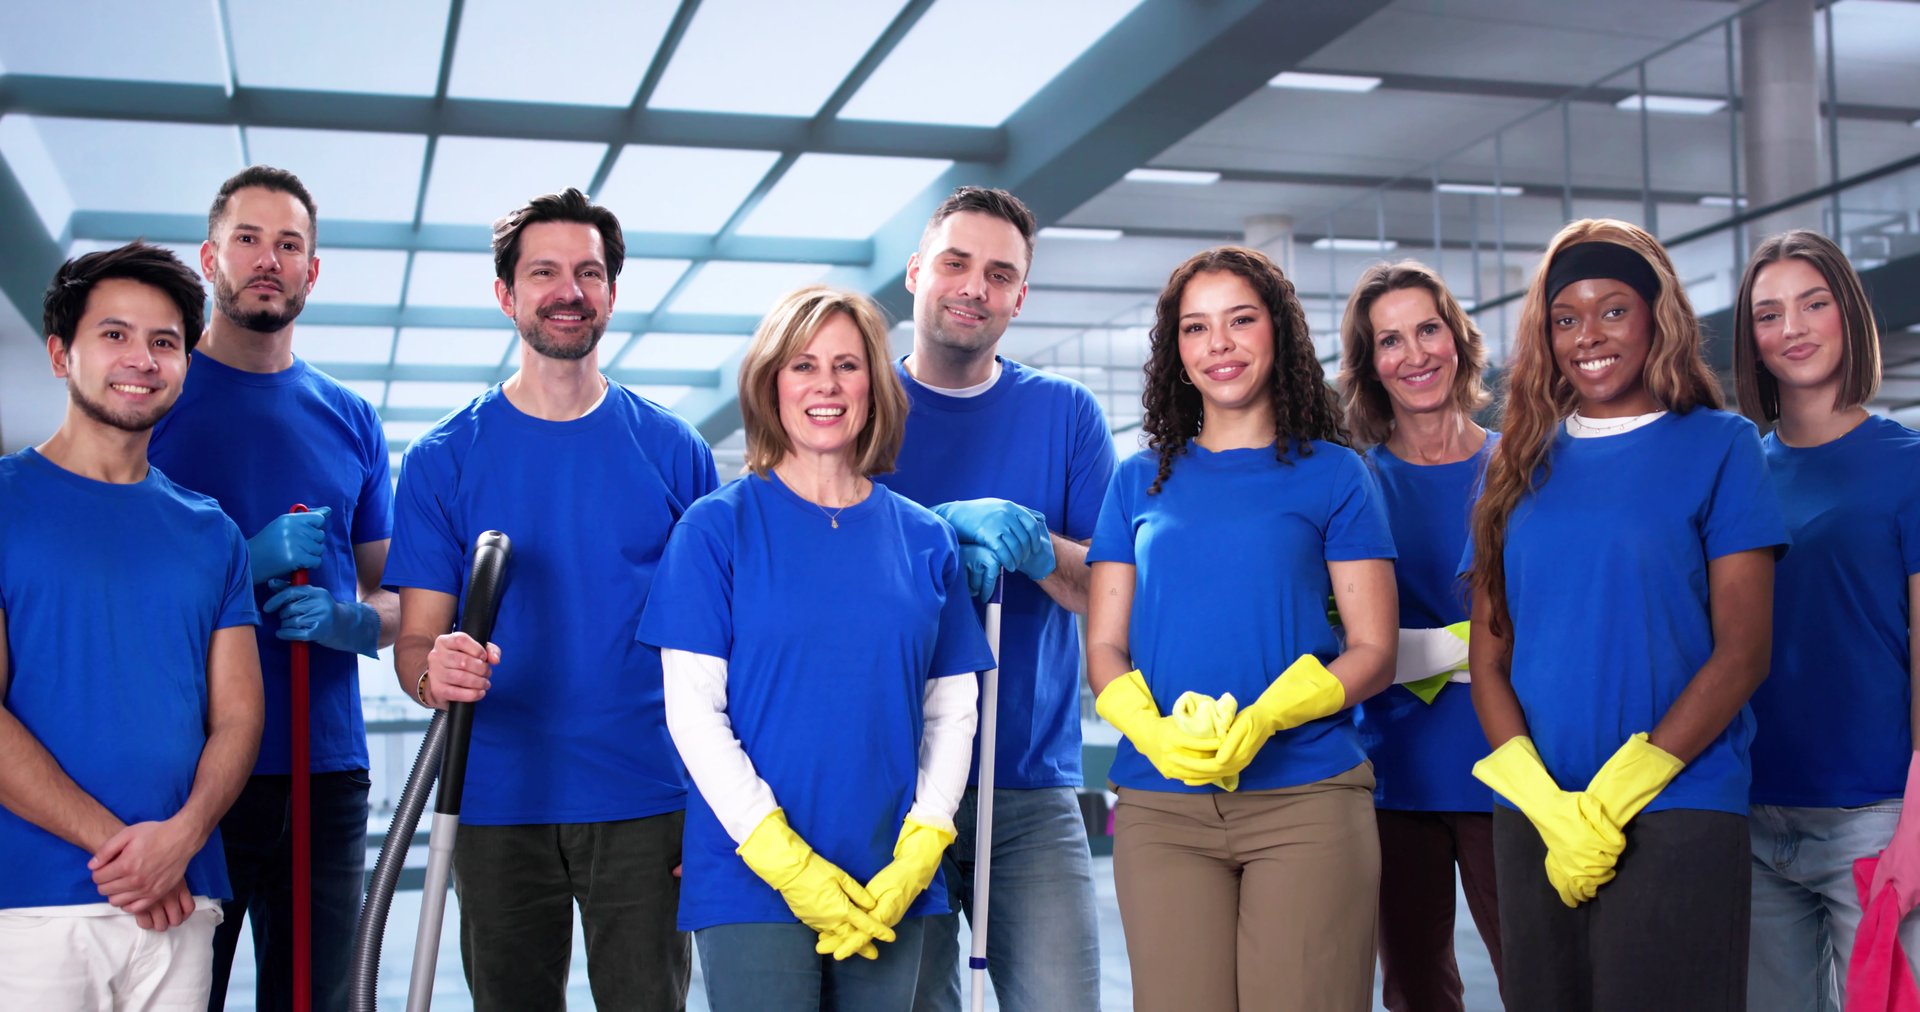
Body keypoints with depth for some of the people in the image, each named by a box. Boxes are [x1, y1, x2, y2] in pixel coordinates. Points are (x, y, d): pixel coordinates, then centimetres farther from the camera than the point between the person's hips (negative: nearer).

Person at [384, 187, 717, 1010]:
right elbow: (414, 639, 1)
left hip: (646, 805, 0)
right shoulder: (445, 457, 3)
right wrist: (433, 673, -24)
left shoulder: (672, 449, 3)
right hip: (499, 806, 1)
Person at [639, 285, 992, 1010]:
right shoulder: (717, 527, -1)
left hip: (891, 888, 3)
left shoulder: (925, 540, 8)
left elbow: (952, 711, 8)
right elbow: (692, 708, -6)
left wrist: (921, 848, -6)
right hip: (752, 881, -3)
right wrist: (782, 858, -13)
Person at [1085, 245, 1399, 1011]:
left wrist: (1263, 719, -15)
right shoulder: (1141, 480, 14)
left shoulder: (1332, 474, 7)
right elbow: (1103, 647, 11)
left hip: (1307, 801, -2)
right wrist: (1152, 730, -11)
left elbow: (1373, 652, 3)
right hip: (1160, 806, 2)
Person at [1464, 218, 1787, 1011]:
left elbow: (1742, 651, -5)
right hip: (1533, 818, 3)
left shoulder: (1718, 445, 1)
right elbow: (1488, 656, 7)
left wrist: (1611, 802, -12)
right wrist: (1548, 805, -9)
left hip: (1677, 811, -3)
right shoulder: (1520, 462, 10)